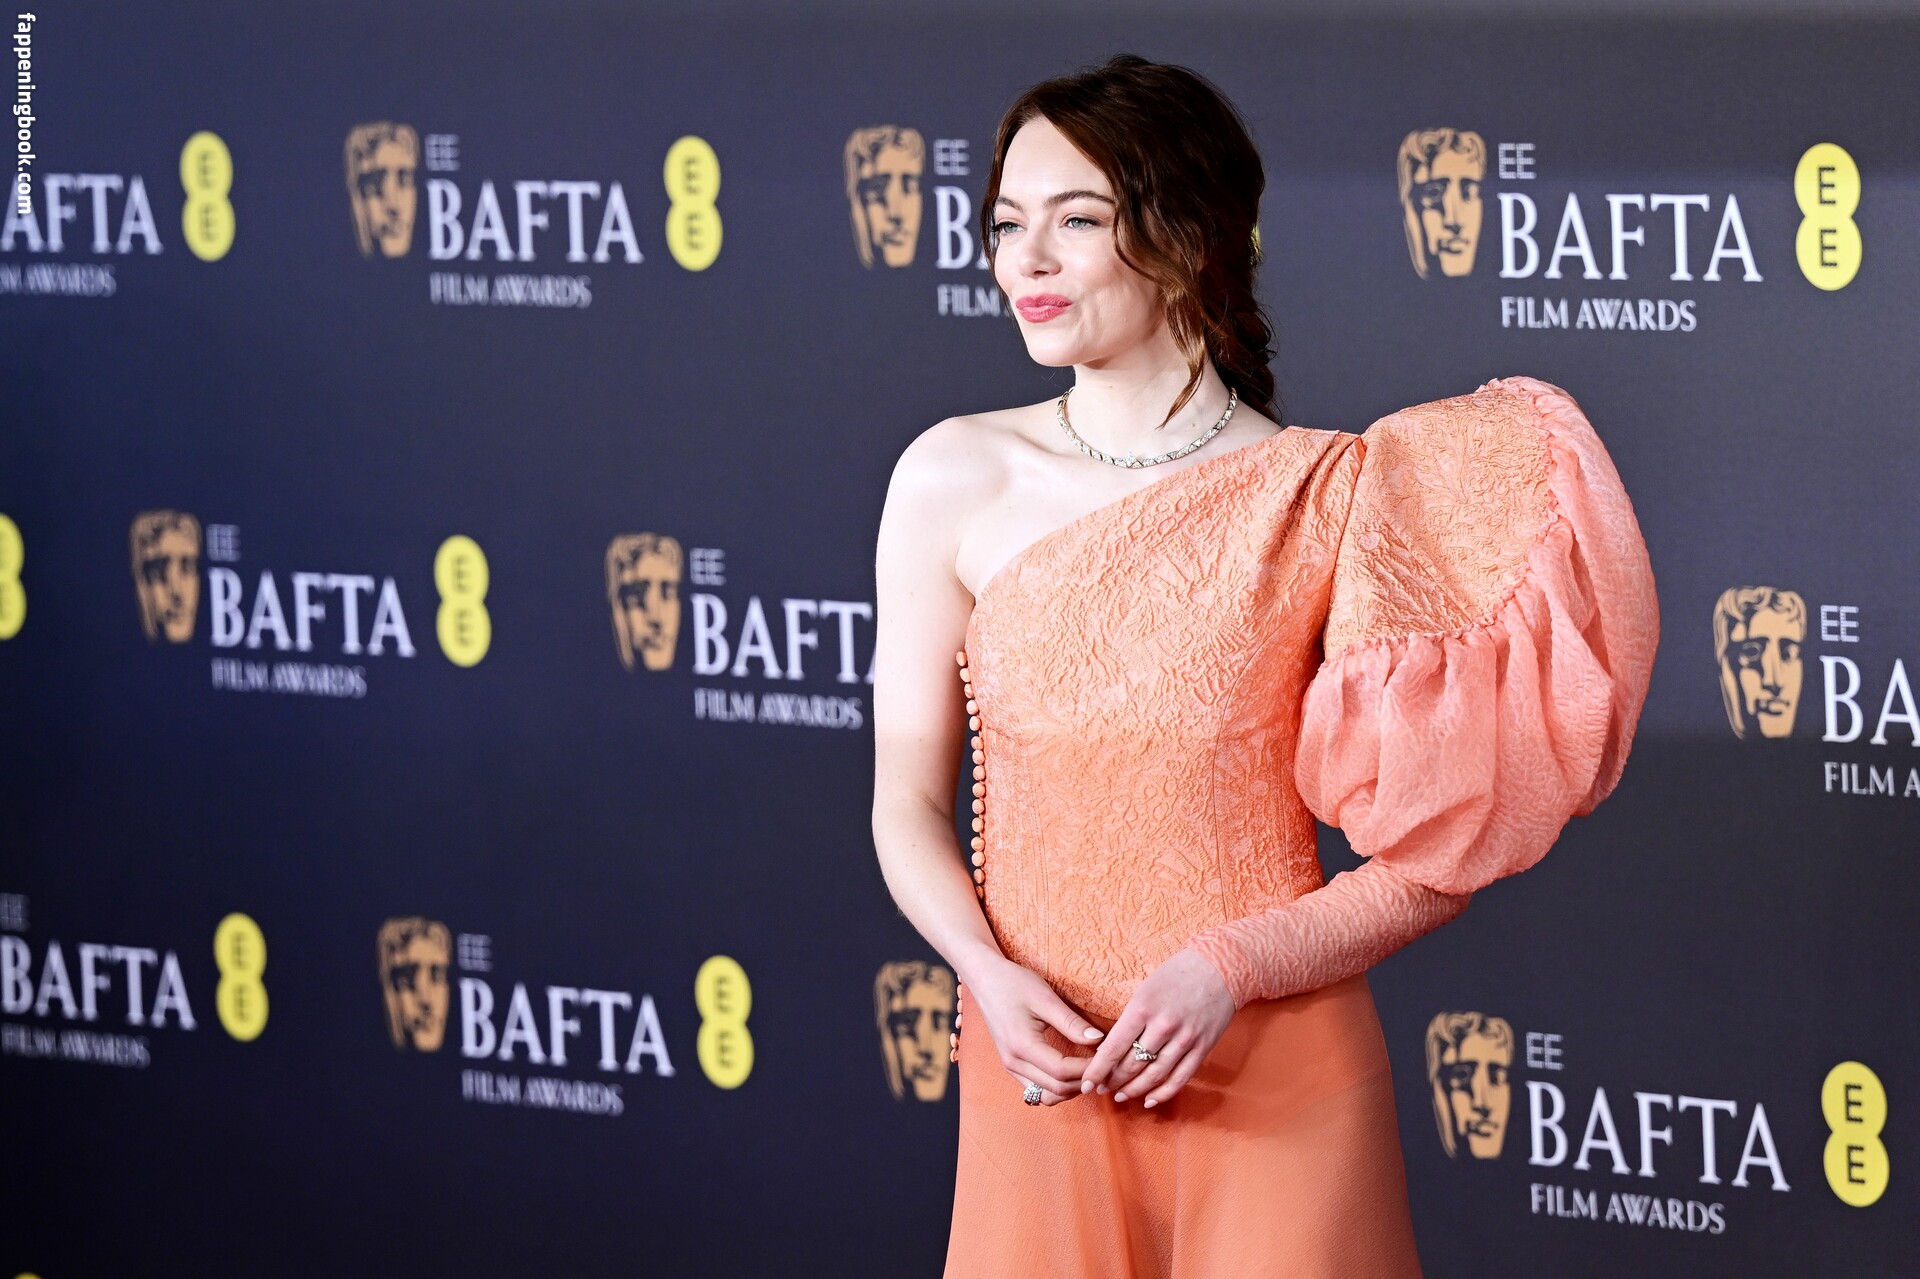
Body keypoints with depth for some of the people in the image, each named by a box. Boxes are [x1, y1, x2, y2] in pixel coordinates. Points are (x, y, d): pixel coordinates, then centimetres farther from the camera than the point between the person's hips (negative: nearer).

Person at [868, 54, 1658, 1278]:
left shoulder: (1329, 495, -6)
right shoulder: (957, 480, 0)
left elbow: (1435, 860, -5)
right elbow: (908, 802, 4)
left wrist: (1230, 969, -17)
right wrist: (991, 979, -13)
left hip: (1277, 1078, -2)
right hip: (1037, 1078, 2)